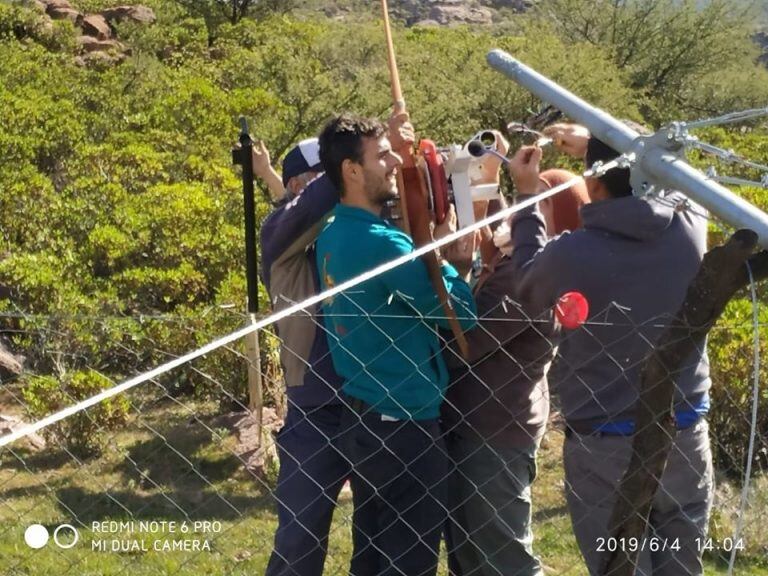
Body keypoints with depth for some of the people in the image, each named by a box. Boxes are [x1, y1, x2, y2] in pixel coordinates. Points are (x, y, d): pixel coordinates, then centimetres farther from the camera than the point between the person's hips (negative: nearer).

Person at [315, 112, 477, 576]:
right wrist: (451, 260, 0)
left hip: (363, 416, 9)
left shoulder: (334, 235, 7)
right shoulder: (381, 241, -21)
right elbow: (460, 312, -17)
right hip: (401, 421, -9)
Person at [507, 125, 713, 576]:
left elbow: (527, 286, 6)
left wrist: (528, 198, 14)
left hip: (604, 448, -3)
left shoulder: (570, 254, -19)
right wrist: (599, 148, 26)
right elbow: (663, 182, 17)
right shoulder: (691, 226, -8)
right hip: (685, 437, 4)